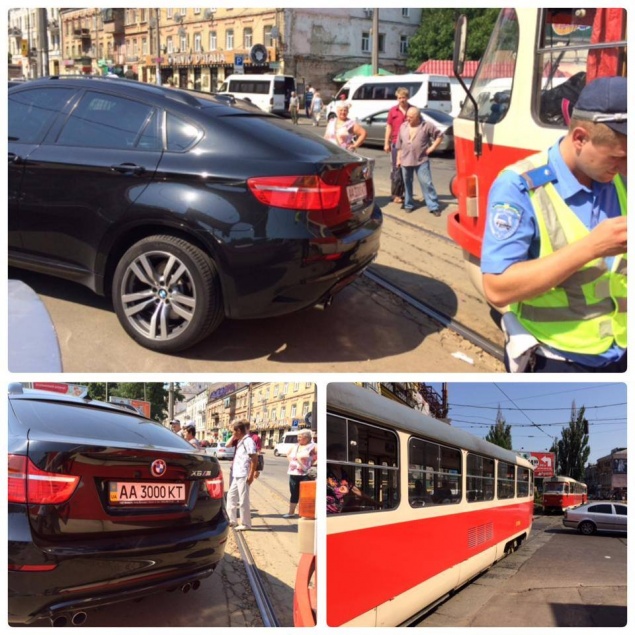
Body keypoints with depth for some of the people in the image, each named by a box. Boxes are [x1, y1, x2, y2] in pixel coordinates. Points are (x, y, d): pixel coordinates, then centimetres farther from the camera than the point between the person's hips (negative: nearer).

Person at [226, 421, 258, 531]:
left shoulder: (248, 441, -15)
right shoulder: (240, 441, 14)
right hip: (236, 474, 10)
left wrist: (251, 475, -21)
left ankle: (246, 524, 5)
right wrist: (233, 436, 12)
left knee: (243, 500, -3)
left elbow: (254, 458, -19)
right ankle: (232, 520, 26)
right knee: (231, 496, 17)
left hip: (243, 475, -10)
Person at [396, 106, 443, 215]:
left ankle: (434, 206, -3)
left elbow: (440, 136, 1)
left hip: (421, 160, -4)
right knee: (407, 183, 12)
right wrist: (398, 158, 9)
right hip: (405, 160, 4)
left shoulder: (427, 126, -6)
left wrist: (432, 148, -5)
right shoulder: (403, 126, 7)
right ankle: (408, 205, 26)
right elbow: (399, 144, 12)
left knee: (427, 183, -7)